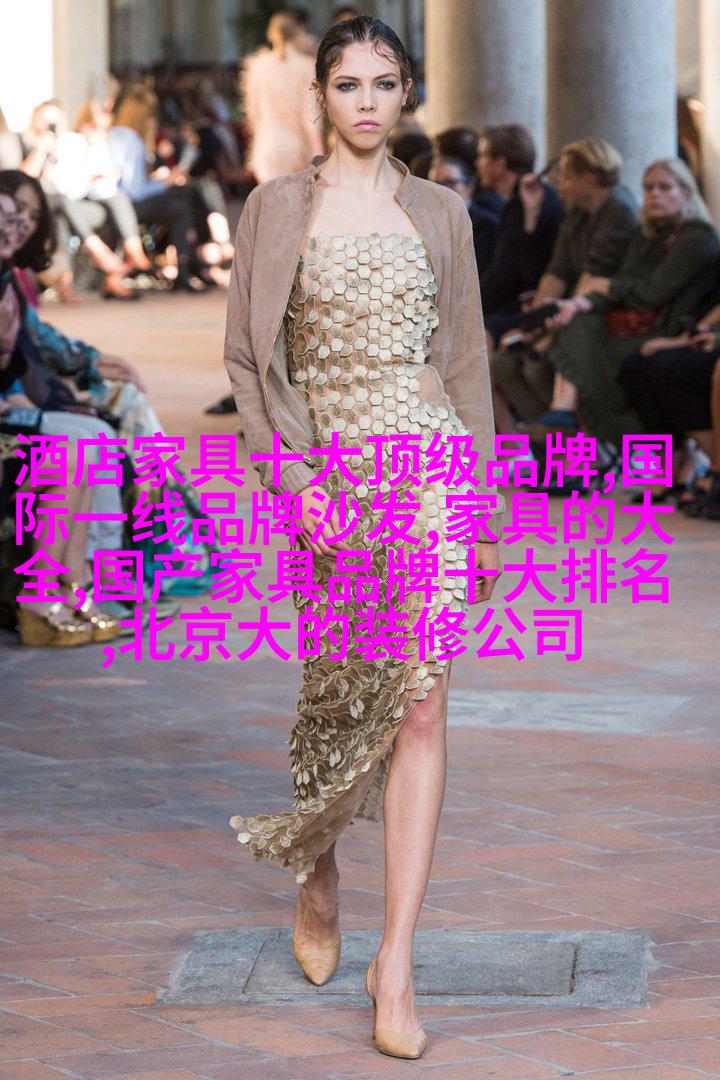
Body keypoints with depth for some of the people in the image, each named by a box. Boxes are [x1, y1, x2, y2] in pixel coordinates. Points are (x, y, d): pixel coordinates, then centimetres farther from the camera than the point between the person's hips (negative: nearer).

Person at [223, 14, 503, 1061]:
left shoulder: (438, 212, 9)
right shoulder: (278, 207, 4)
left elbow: (467, 360, 11)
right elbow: (248, 356, 1)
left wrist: (487, 509, 9)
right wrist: (297, 480, -11)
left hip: (430, 457, 0)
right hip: (328, 461, 0)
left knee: (420, 700, -11)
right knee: (339, 690, 8)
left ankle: (396, 960, -12)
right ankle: (318, 886, 36)